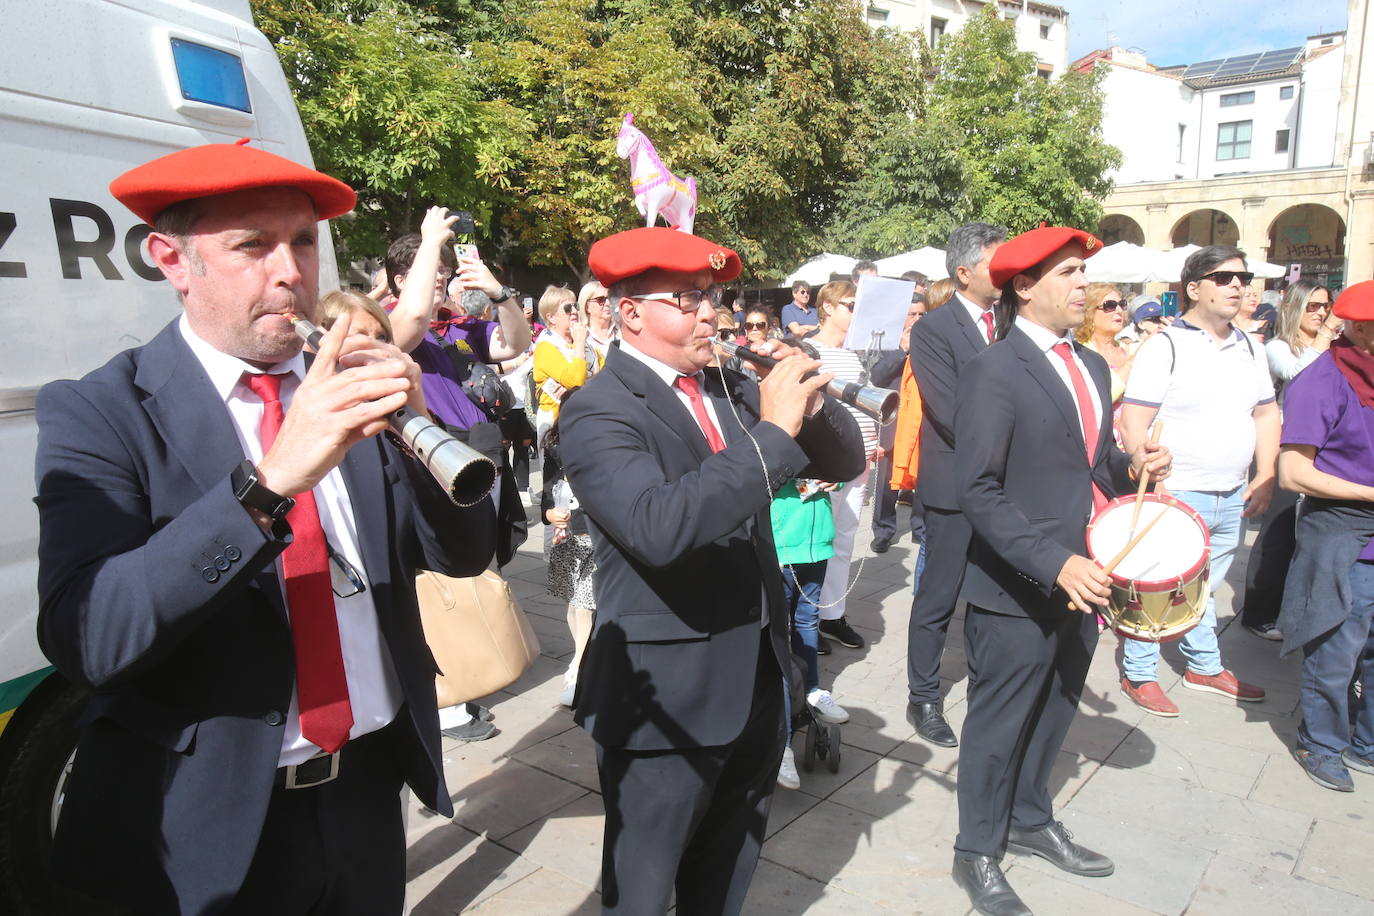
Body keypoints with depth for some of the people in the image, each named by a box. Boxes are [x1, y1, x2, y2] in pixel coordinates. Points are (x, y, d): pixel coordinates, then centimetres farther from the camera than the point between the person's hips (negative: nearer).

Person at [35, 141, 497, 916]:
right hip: (211, 828, -3)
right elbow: (83, 640, -23)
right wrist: (269, 480, -34)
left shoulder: (352, 388, -1)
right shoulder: (97, 413, -11)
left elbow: (467, 553, -4)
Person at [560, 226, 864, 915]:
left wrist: (810, 404, -14)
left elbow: (842, 463, 6)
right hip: (666, 697, -6)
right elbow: (659, 527, -34)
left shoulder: (730, 388, 5)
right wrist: (772, 432, -30)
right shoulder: (598, 411, -16)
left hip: (756, 682, 7)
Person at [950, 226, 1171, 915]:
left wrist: (1132, 466, -2)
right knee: (999, 723, 7)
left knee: (1054, 712, 22)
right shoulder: (993, 371, -15)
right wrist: (1055, 565, -27)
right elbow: (978, 491, -20)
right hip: (1018, 591, -8)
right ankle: (978, 852, 27)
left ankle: (1030, 821, 44)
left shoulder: (1091, 365, 11)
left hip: (1080, 580, 8)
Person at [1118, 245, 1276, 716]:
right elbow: (1133, 422, -15)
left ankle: (1204, 666, 36)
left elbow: (1266, 414, 16)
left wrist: (1265, 479, 7)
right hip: (1176, 496, -6)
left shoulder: (1250, 348, 10)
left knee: (1206, 588, 21)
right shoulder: (1164, 346, -11)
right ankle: (1138, 674, 16)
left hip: (1233, 499, 7)